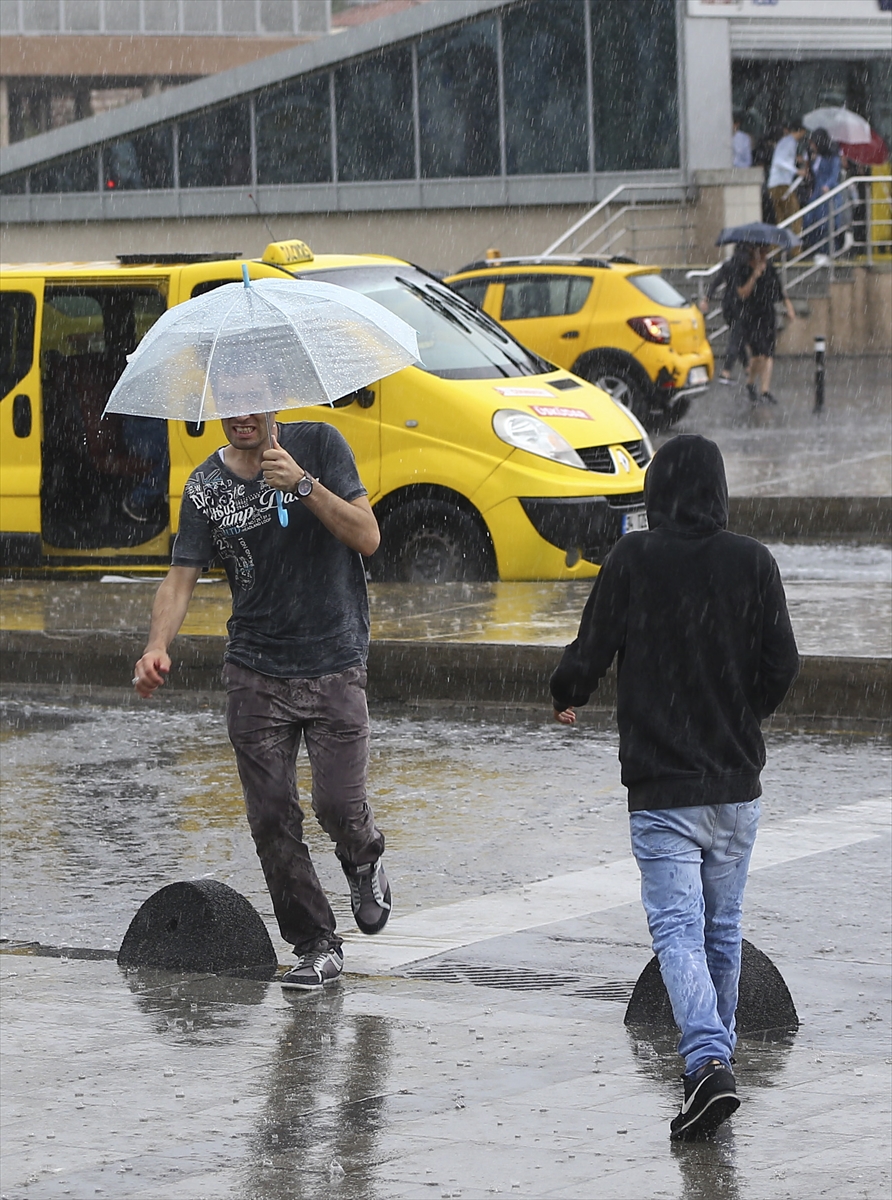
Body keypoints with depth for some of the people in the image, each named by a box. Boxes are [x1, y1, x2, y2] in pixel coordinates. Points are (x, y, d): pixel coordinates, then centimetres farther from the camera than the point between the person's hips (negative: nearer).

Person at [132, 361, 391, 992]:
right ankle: (317, 946, 12)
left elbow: (367, 537, -9)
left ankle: (365, 865, 27)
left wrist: (304, 484, -22)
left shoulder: (318, 444, -3)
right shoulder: (206, 486, 2)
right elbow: (182, 578, -2)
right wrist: (158, 645, -20)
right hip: (256, 672, 2)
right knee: (272, 820, -1)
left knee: (339, 805, -9)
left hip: (336, 663, -2)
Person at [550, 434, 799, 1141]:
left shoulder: (632, 561, -8)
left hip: (662, 784, -3)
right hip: (738, 779, 3)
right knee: (724, 927, 17)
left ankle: (708, 1062, -22)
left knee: (677, 928, -6)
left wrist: (567, 699, 18)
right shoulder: (753, 563, -2)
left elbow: (591, 653, -5)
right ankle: (717, 1050, 28)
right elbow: (783, 665, 1)